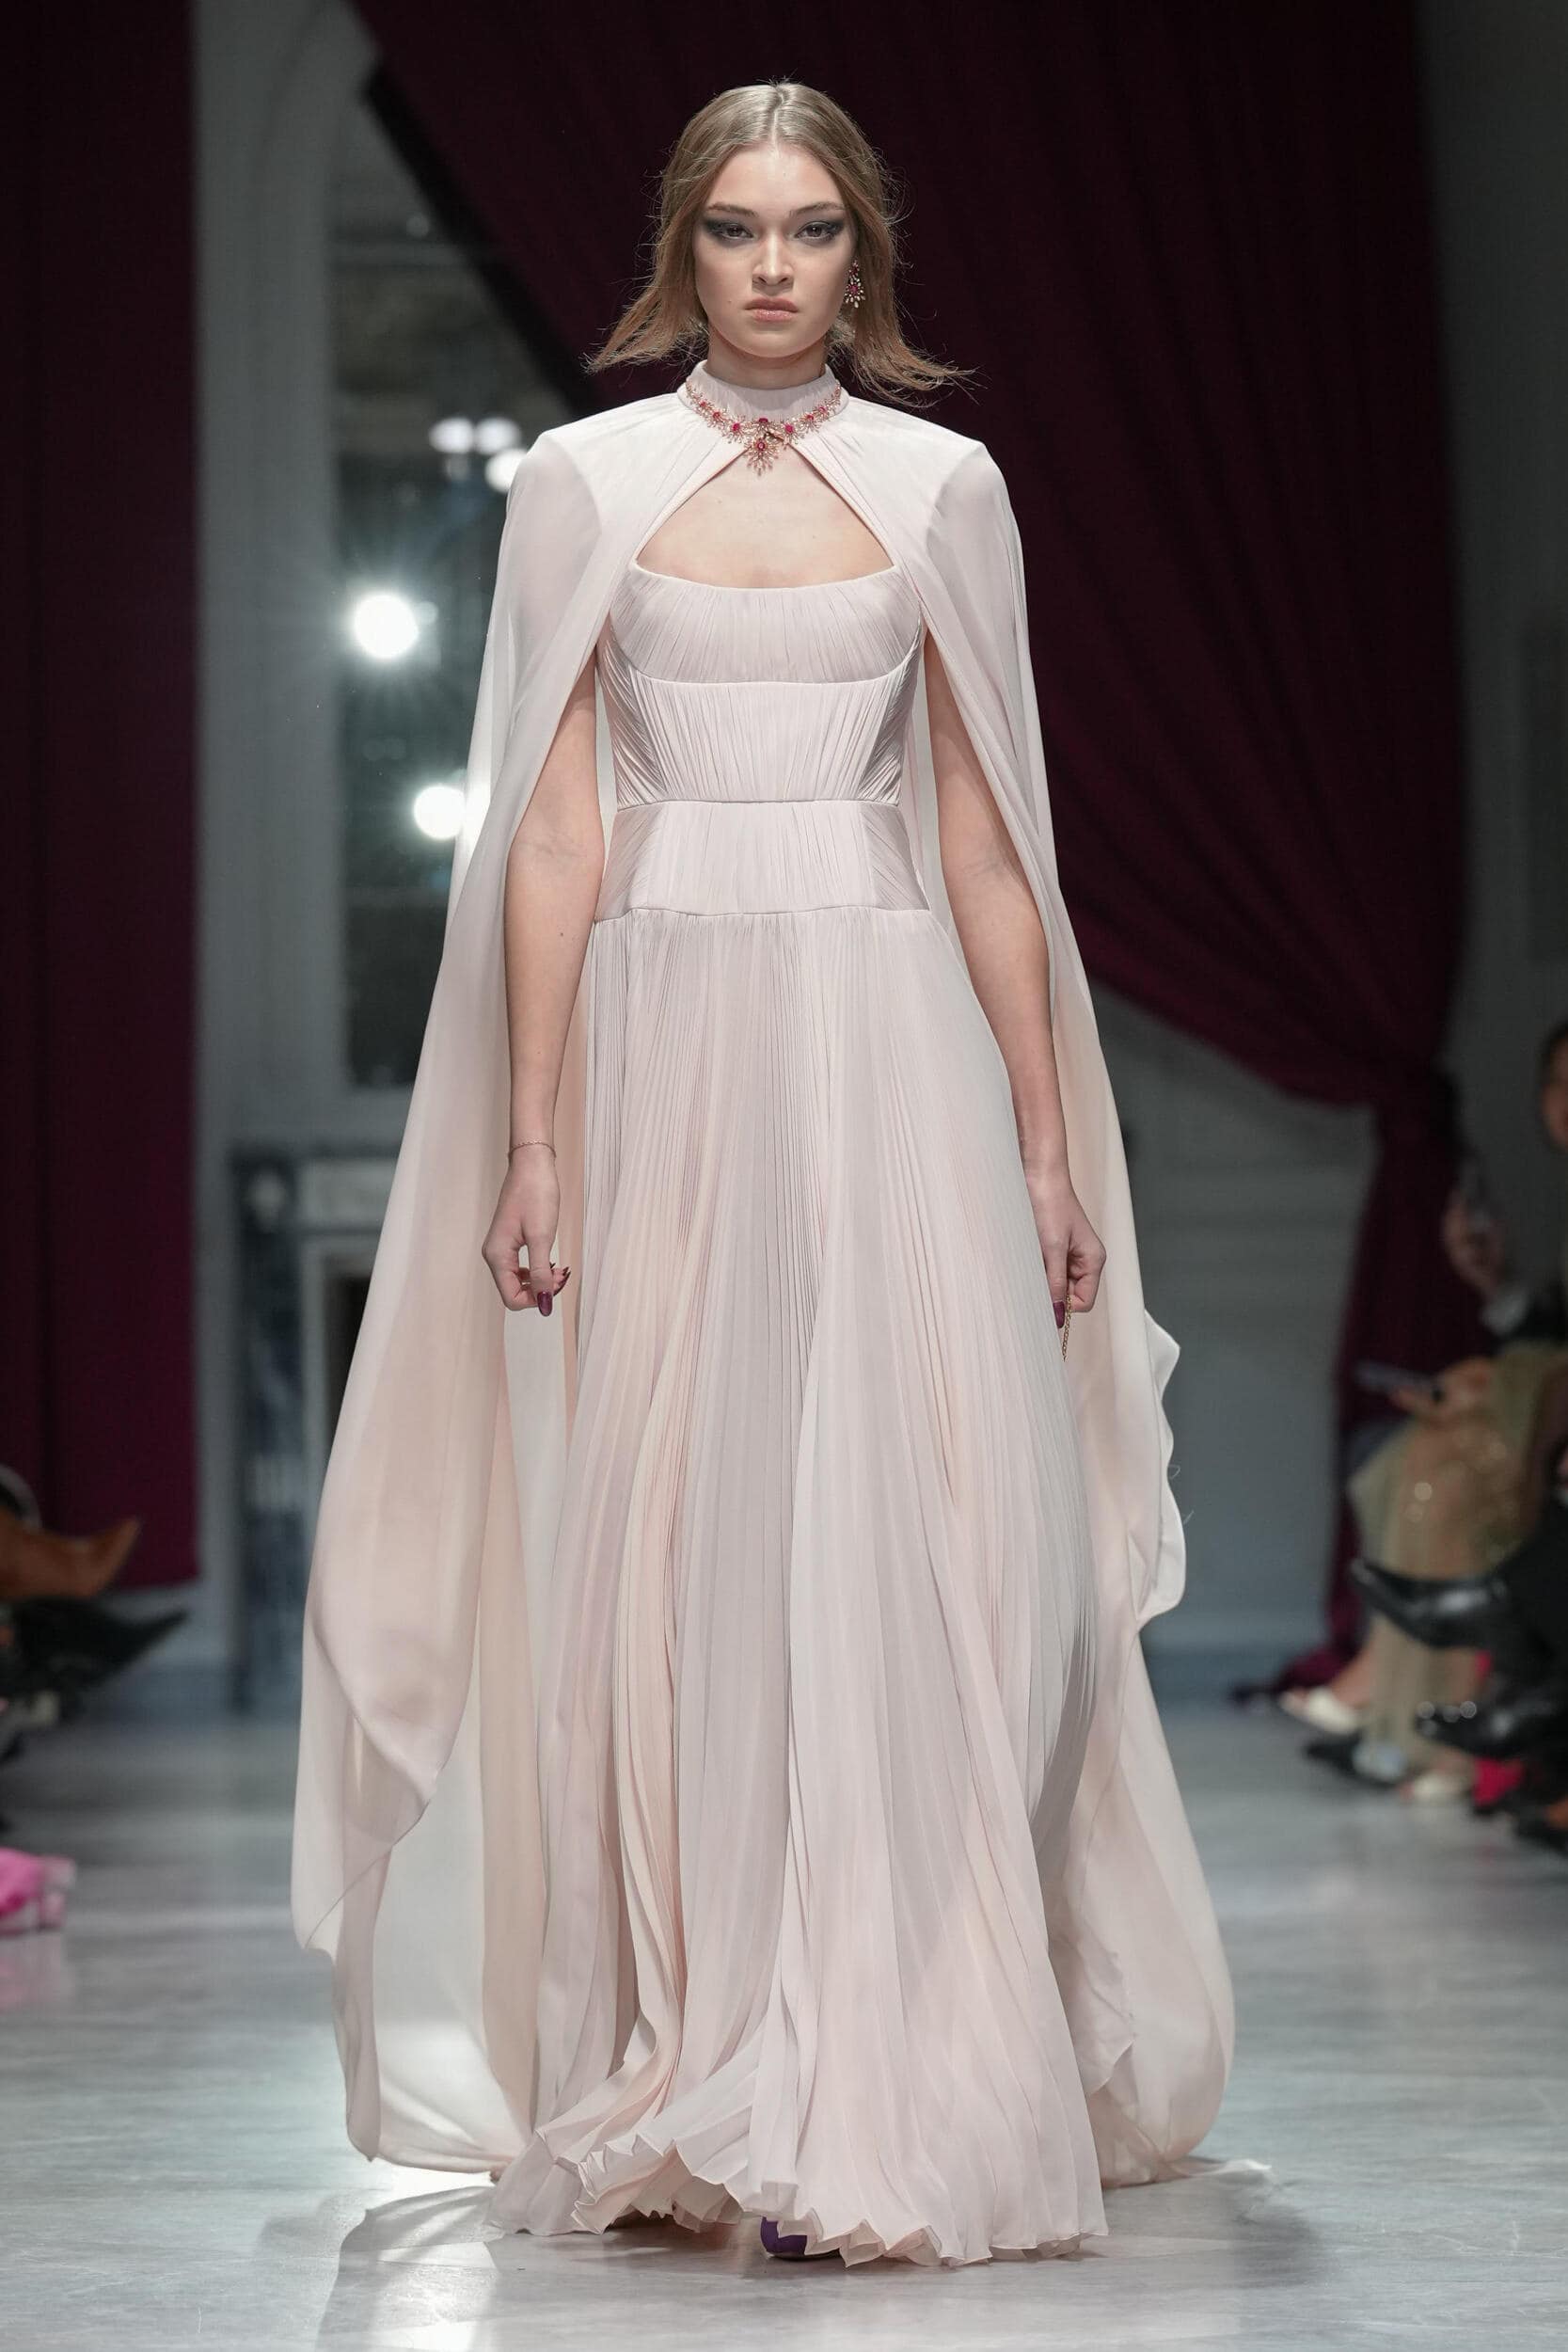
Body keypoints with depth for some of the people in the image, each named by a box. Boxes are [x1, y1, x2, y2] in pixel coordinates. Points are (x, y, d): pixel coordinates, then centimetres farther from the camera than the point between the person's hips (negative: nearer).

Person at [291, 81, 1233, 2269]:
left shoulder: (942, 486, 9)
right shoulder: (583, 484, 6)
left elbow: (981, 838, 9)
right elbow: (553, 835, 2)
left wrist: (1050, 1137, 4)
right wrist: (532, 1146, -4)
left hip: (894, 1041, 1)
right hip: (670, 1042, 0)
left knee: (930, 1547, -7)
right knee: (673, 1548, -1)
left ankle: (908, 2092, 0)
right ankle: (693, 2096, 8)